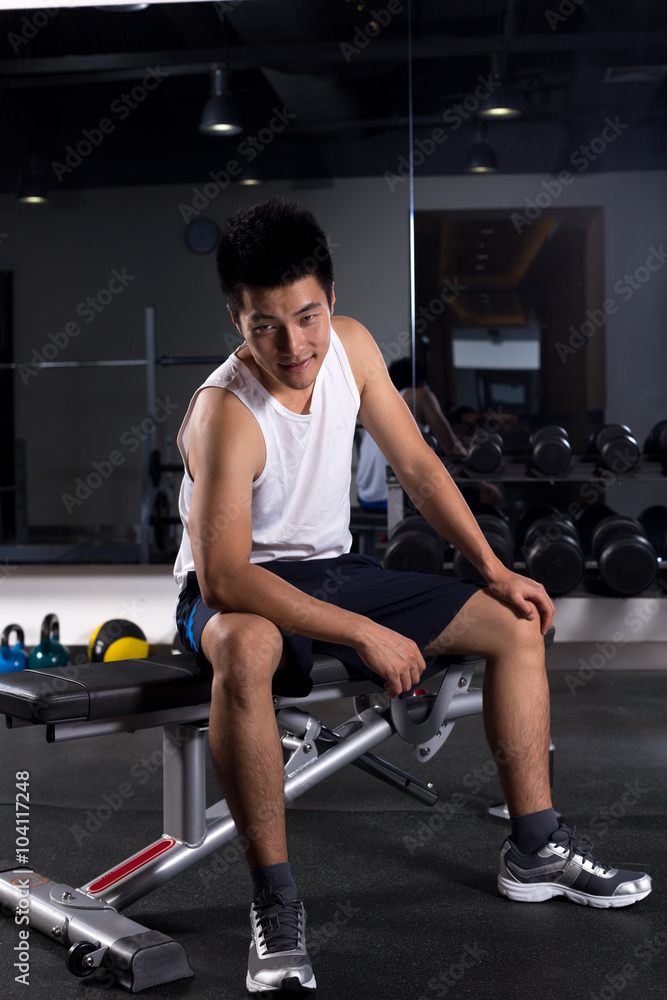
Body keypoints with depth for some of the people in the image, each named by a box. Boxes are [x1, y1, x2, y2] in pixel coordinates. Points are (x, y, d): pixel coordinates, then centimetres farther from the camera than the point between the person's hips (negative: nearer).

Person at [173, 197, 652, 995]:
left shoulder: (351, 345, -7)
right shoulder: (225, 413, -27)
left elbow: (416, 465, 3)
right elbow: (224, 576, -34)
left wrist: (495, 571, -2)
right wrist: (365, 635, -34)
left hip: (333, 570, 7)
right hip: (239, 590, -7)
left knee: (519, 625, 2)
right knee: (246, 648, -44)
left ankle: (534, 850, 11)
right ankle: (274, 899, -30)